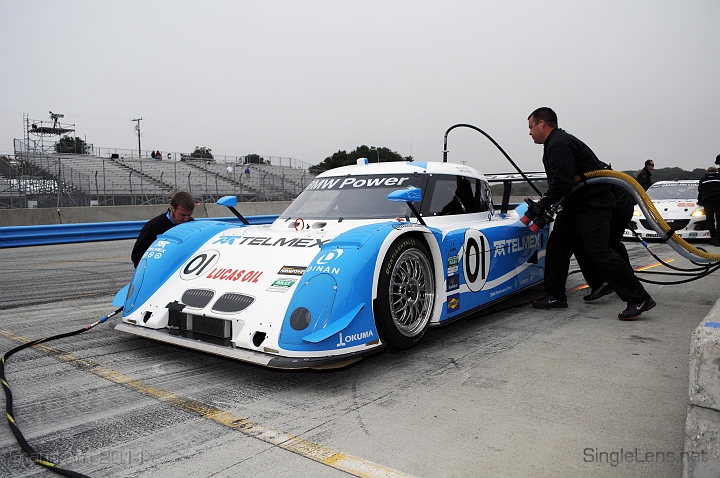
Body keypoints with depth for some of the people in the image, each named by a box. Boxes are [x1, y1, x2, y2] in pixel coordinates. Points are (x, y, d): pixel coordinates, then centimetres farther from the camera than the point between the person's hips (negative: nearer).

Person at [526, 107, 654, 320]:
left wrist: (544, 204, -17)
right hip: (575, 205, 11)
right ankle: (555, 296, 16)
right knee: (557, 247, 8)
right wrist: (545, 203, 10)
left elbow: (563, 181, -27)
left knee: (599, 251, -16)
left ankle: (639, 299, -10)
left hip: (593, 204, -11)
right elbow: (558, 181, 20)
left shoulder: (559, 144, -16)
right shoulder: (555, 143, 19)